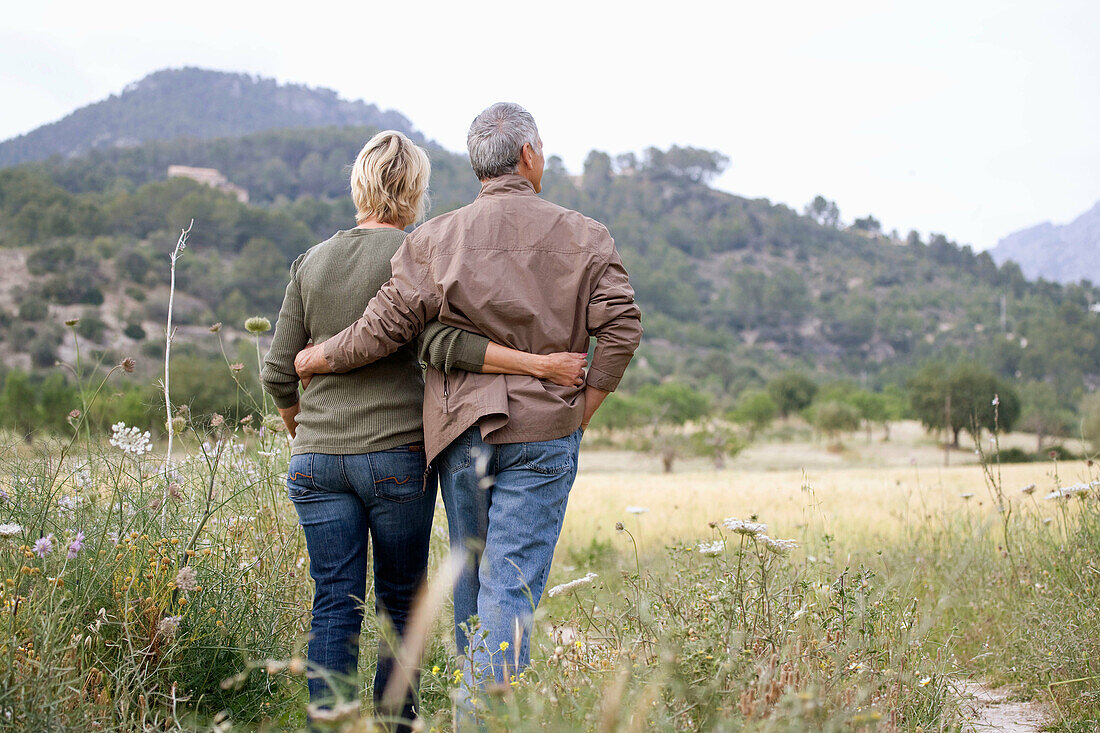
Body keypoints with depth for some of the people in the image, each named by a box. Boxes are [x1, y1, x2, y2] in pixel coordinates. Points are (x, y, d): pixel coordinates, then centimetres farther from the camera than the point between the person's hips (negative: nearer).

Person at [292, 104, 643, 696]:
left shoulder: (434, 240, 3)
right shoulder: (581, 236, 2)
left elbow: (382, 329, 0)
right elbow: (621, 325, -7)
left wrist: (314, 359, 16)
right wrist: (584, 407, 2)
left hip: (461, 427, 2)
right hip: (544, 431, -1)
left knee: (470, 575, 15)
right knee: (512, 583, -4)